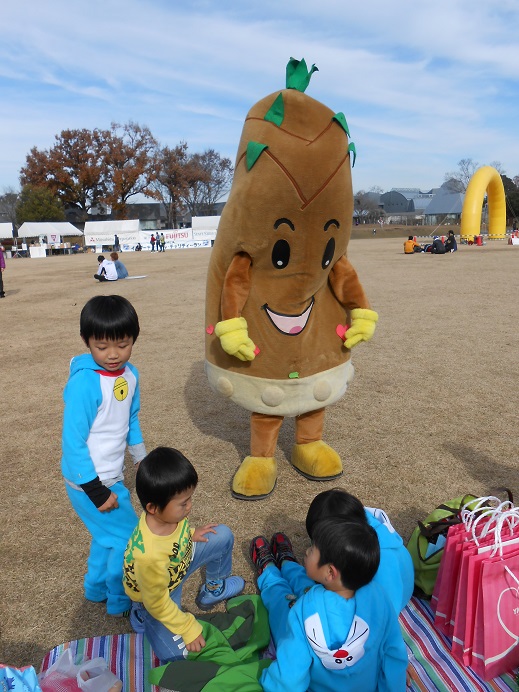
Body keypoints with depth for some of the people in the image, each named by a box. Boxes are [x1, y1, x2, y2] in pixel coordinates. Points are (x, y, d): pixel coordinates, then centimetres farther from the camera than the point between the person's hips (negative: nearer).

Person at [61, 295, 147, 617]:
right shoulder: (85, 383, -27)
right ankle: (121, 604, 29)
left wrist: (142, 459, 17)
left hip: (112, 477, 7)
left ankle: (97, 589, 48)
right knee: (128, 540, 4)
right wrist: (96, 492, -20)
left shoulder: (130, 374, -5)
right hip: (89, 482, -7)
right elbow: (73, 442, -23)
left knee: (109, 536, 25)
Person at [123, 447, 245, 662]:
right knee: (178, 652, -12)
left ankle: (214, 589, 26)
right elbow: (157, 603, -27)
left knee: (223, 536, 0)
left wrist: (191, 534, -1)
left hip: (179, 561, 6)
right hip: (155, 593, -6)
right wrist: (188, 628, -17)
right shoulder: (149, 555, -44)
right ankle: (142, 616, 12)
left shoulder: (166, 511, -28)